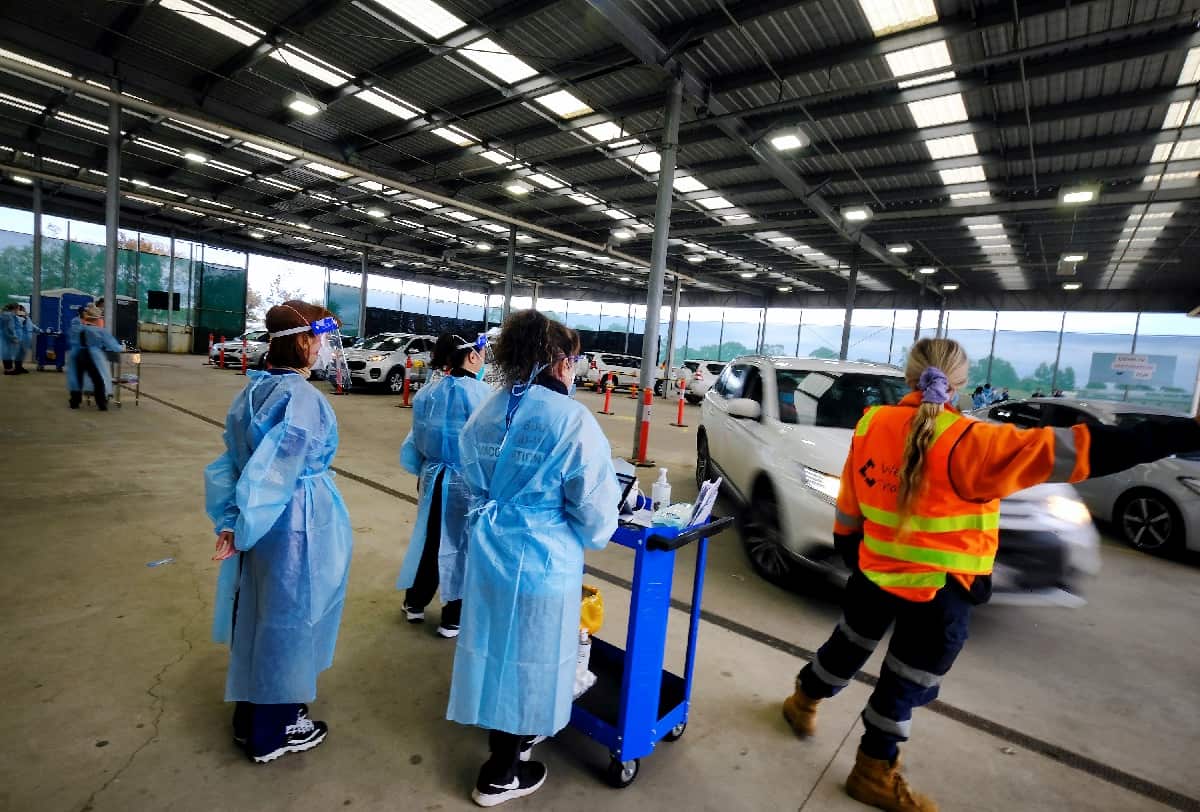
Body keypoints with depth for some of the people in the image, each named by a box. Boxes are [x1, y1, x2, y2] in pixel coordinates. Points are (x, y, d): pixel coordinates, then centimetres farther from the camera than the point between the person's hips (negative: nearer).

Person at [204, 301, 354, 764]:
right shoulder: (302, 398, -24)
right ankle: (273, 732, 31)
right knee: (288, 619, 10)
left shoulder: (256, 388, 2)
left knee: (259, 614, 22)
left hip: (263, 522, 8)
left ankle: (250, 717, 44)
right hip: (299, 522, -8)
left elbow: (232, 460, 3)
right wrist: (245, 529, -14)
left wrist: (230, 520, 3)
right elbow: (270, 473, -25)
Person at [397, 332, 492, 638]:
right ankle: (453, 618, 22)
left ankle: (415, 603, 37)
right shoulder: (481, 393, -18)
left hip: (434, 476, 6)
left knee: (429, 536, 20)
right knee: (463, 542, 9)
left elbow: (417, 440, 7)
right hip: (468, 482, -5)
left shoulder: (427, 393, 0)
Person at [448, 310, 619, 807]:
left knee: (498, 651, 23)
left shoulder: (485, 413, 2)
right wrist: (588, 539, 6)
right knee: (528, 660, 14)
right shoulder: (572, 420, -20)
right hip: (542, 562, -6)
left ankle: (509, 735, 48)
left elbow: (473, 486, 11)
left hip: (488, 552, 7)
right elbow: (596, 509, -15)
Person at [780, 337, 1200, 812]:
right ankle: (875, 773, 34)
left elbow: (848, 505, 3)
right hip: (939, 587, -5)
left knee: (850, 645, 28)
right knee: (907, 679, 15)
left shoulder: (871, 424, -7)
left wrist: (848, 550, 17)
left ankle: (804, 700, 51)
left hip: (874, 571, 5)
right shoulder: (969, 444, -22)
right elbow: (1083, 449, -23)